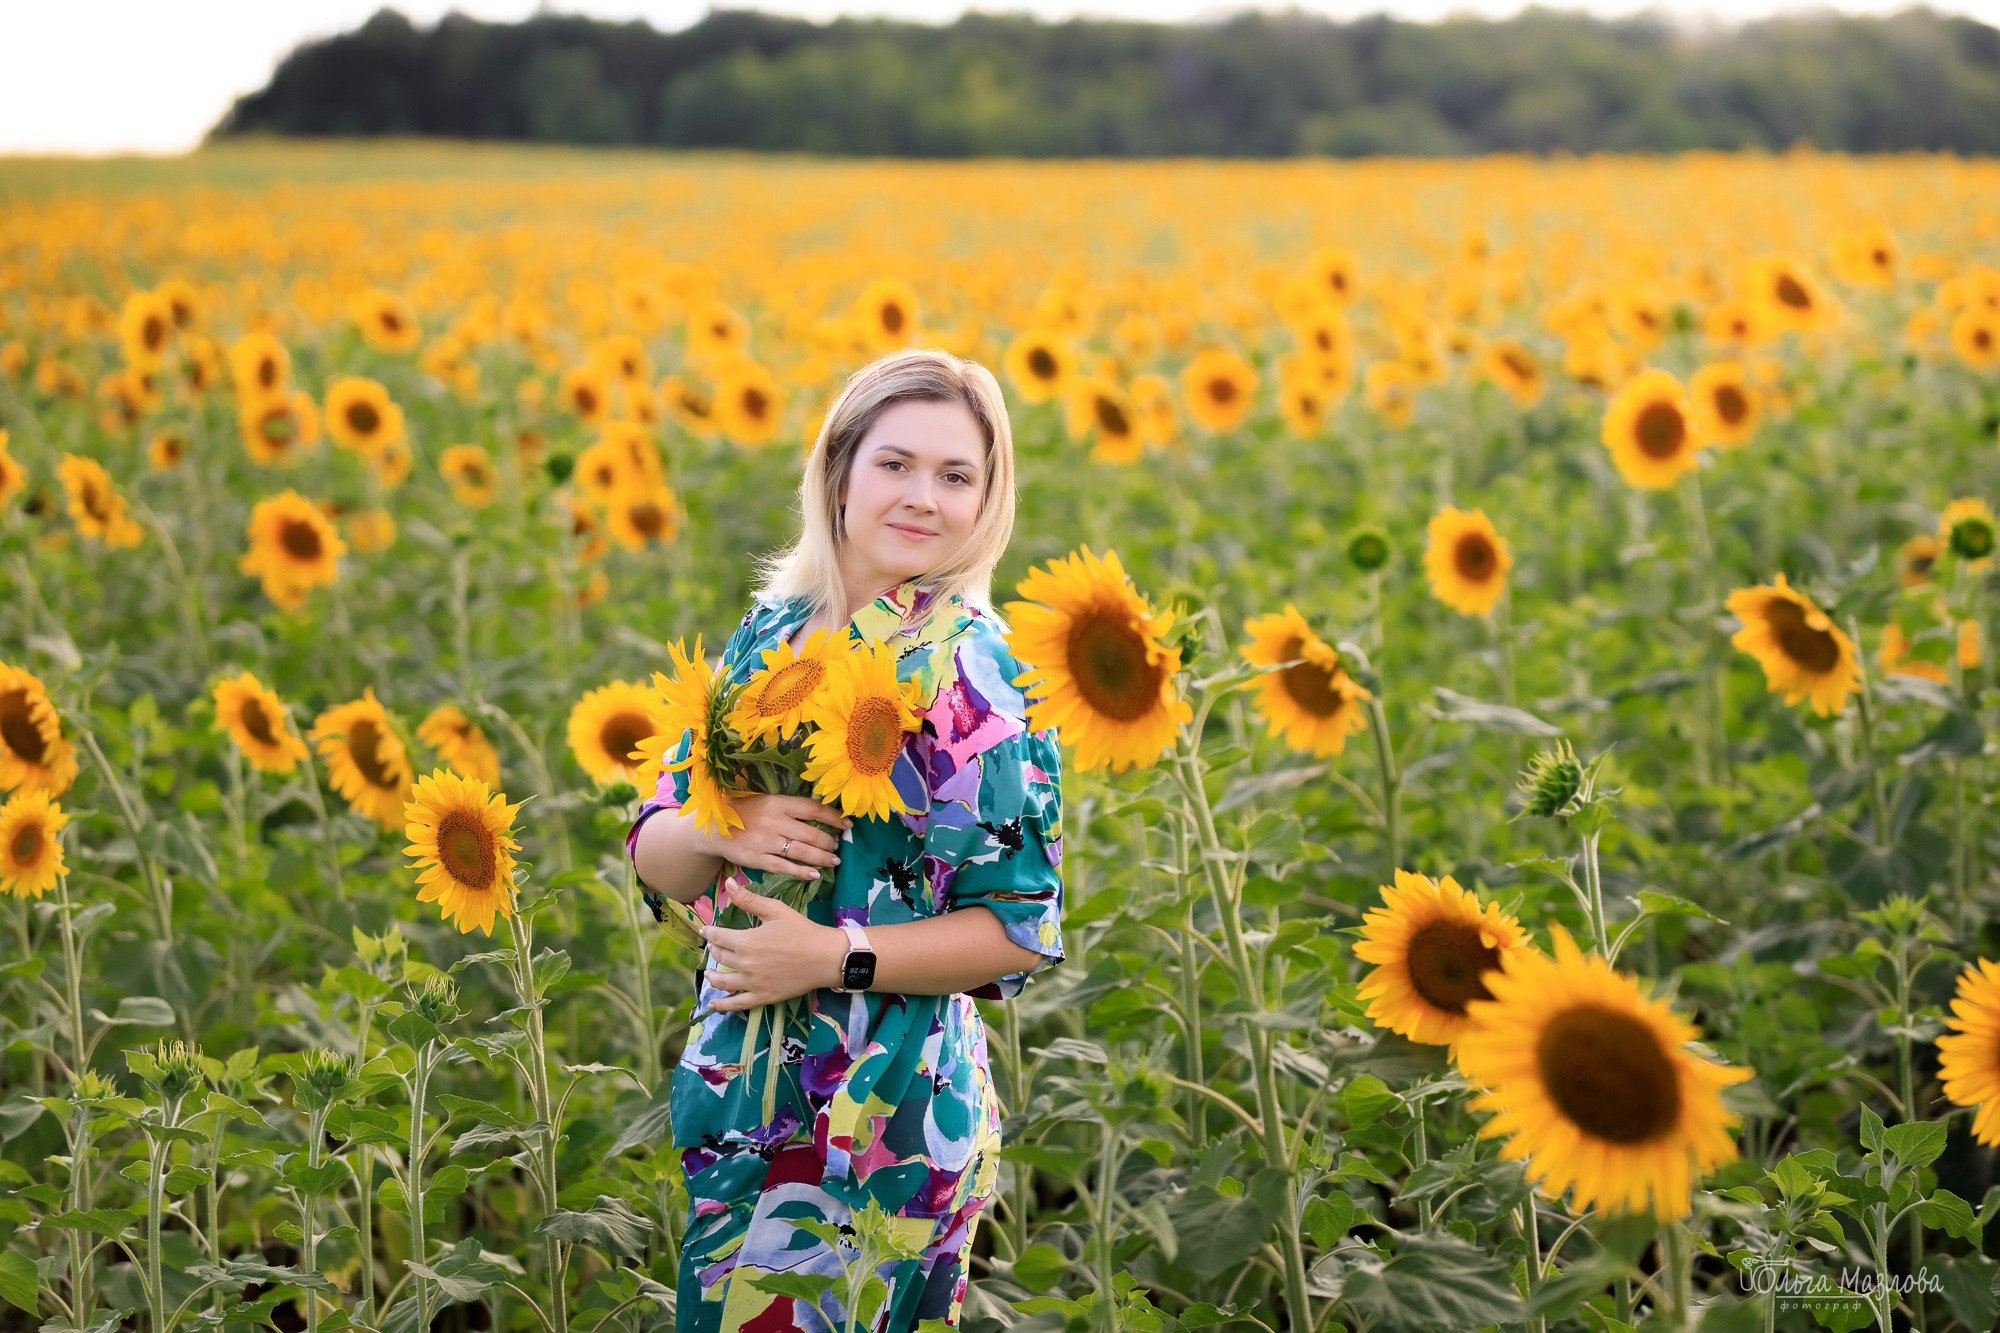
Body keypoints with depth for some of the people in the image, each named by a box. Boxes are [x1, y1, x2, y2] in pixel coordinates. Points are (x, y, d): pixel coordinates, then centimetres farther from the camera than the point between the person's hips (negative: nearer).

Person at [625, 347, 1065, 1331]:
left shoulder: (974, 668, -11)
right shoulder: (771, 633, 5)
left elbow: (1025, 927, -11)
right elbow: (655, 861, 7)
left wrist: (834, 959, -18)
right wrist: (719, 828, -15)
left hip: (882, 1111, -5)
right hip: (737, 1093, 6)